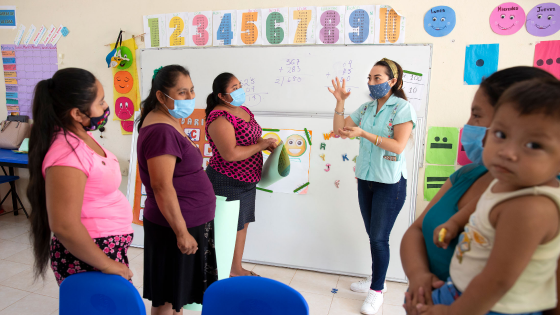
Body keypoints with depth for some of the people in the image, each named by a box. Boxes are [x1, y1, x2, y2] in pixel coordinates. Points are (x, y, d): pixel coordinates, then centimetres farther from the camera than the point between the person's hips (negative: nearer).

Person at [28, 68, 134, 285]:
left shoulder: (82, 137, 3)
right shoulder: (68, 156, -25)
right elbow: (64, 226, -28)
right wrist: (107, 265, -18)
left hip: (109, 250, 9)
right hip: (87, 257, -9)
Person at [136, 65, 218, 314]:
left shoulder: (171, 122, 9)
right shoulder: (161, 131, -23)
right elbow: (162, 187, -26)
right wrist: (182, 232, -22)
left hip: (190, 221, 10)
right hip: (176, 225, -9)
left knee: (178, 288, 23)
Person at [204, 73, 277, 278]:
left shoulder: (244, 110, 8)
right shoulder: (220, 118, -21)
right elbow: (231, 154, -31)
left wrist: (267, 144, 1)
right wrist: (261, 145, -22)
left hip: (247, 181, 9)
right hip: (228, 184, -9)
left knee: (243, 224, 18)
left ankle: (237, 268, 35)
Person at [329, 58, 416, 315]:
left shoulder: (403, 108, -10)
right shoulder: (366, 108, 8)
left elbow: (398, 146, -19)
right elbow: (339, 130, 8)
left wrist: (364, 134, -25)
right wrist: (340, 102, -3)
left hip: (390, 183, -6)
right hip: (365, 179, 6)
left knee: (379, 238, 0)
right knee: (373, 235, 15)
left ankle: (377, 290, 17)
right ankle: (376, 279, 33)